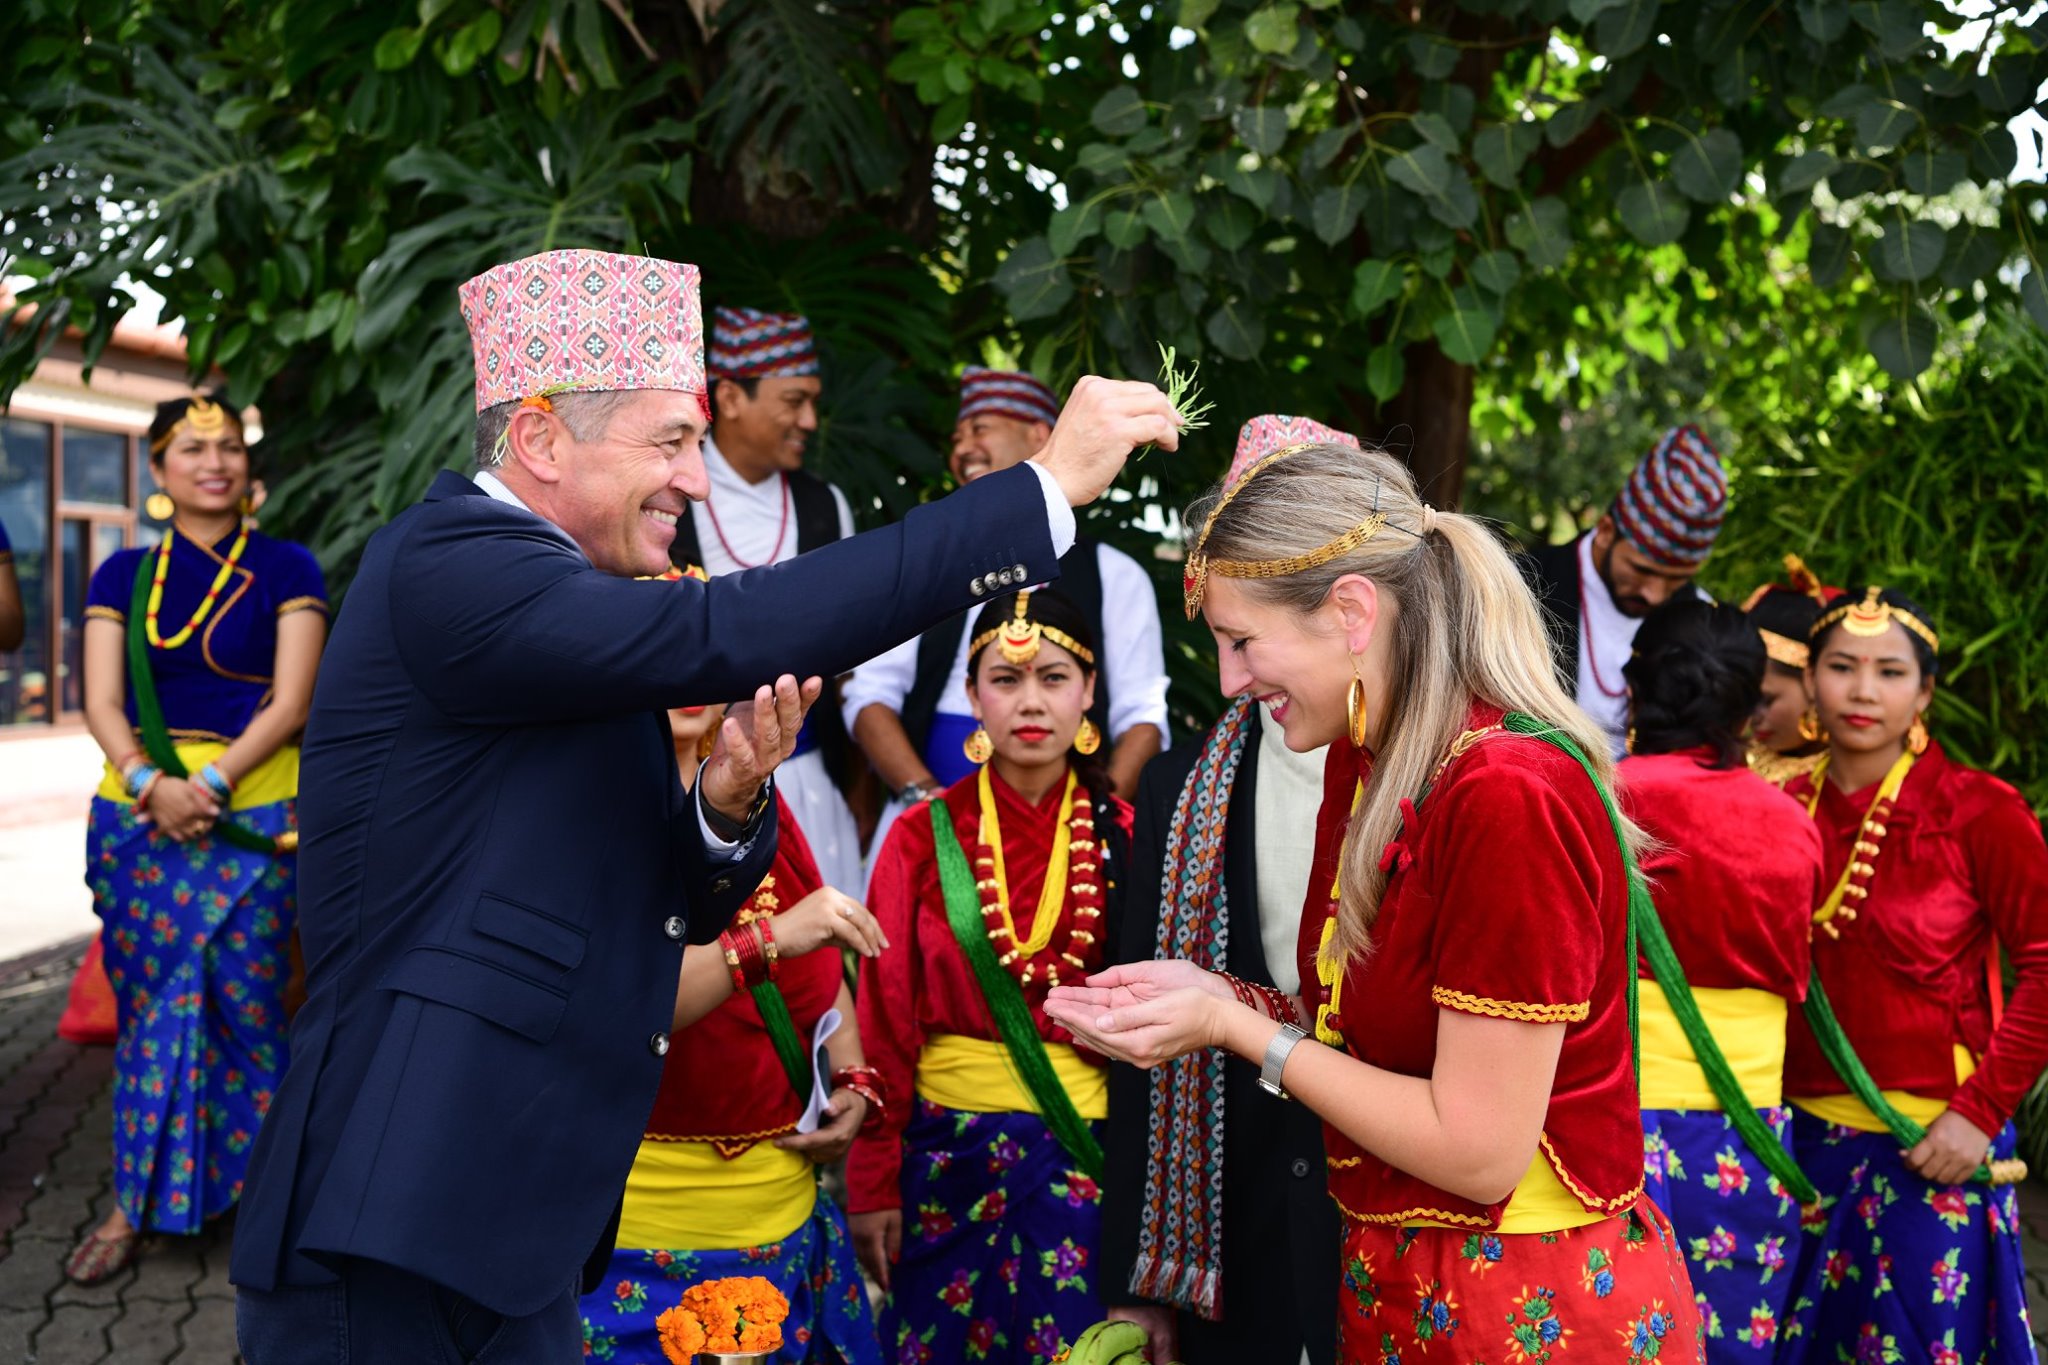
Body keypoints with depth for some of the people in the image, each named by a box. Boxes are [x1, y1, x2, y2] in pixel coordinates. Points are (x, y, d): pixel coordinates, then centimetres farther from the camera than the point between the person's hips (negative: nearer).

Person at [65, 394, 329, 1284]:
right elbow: (103, 704, 2)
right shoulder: (124, 575, 10)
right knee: (147, 1007, 5)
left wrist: (208, 785, -16)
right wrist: (150, 781, -16)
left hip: (253, 816, -2)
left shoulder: (285, 569, 2)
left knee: (248, 1005, -1)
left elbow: (291, 701, -5)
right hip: (139, 814, 2)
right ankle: (133, 1208, 13)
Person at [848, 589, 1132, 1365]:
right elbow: (885, 1016, -2)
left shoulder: (1123, 835, -1)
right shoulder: (924, 836, -2)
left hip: (1086, 1146, 0)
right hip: (948, 1146, 0)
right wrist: (872, 1185, -4)